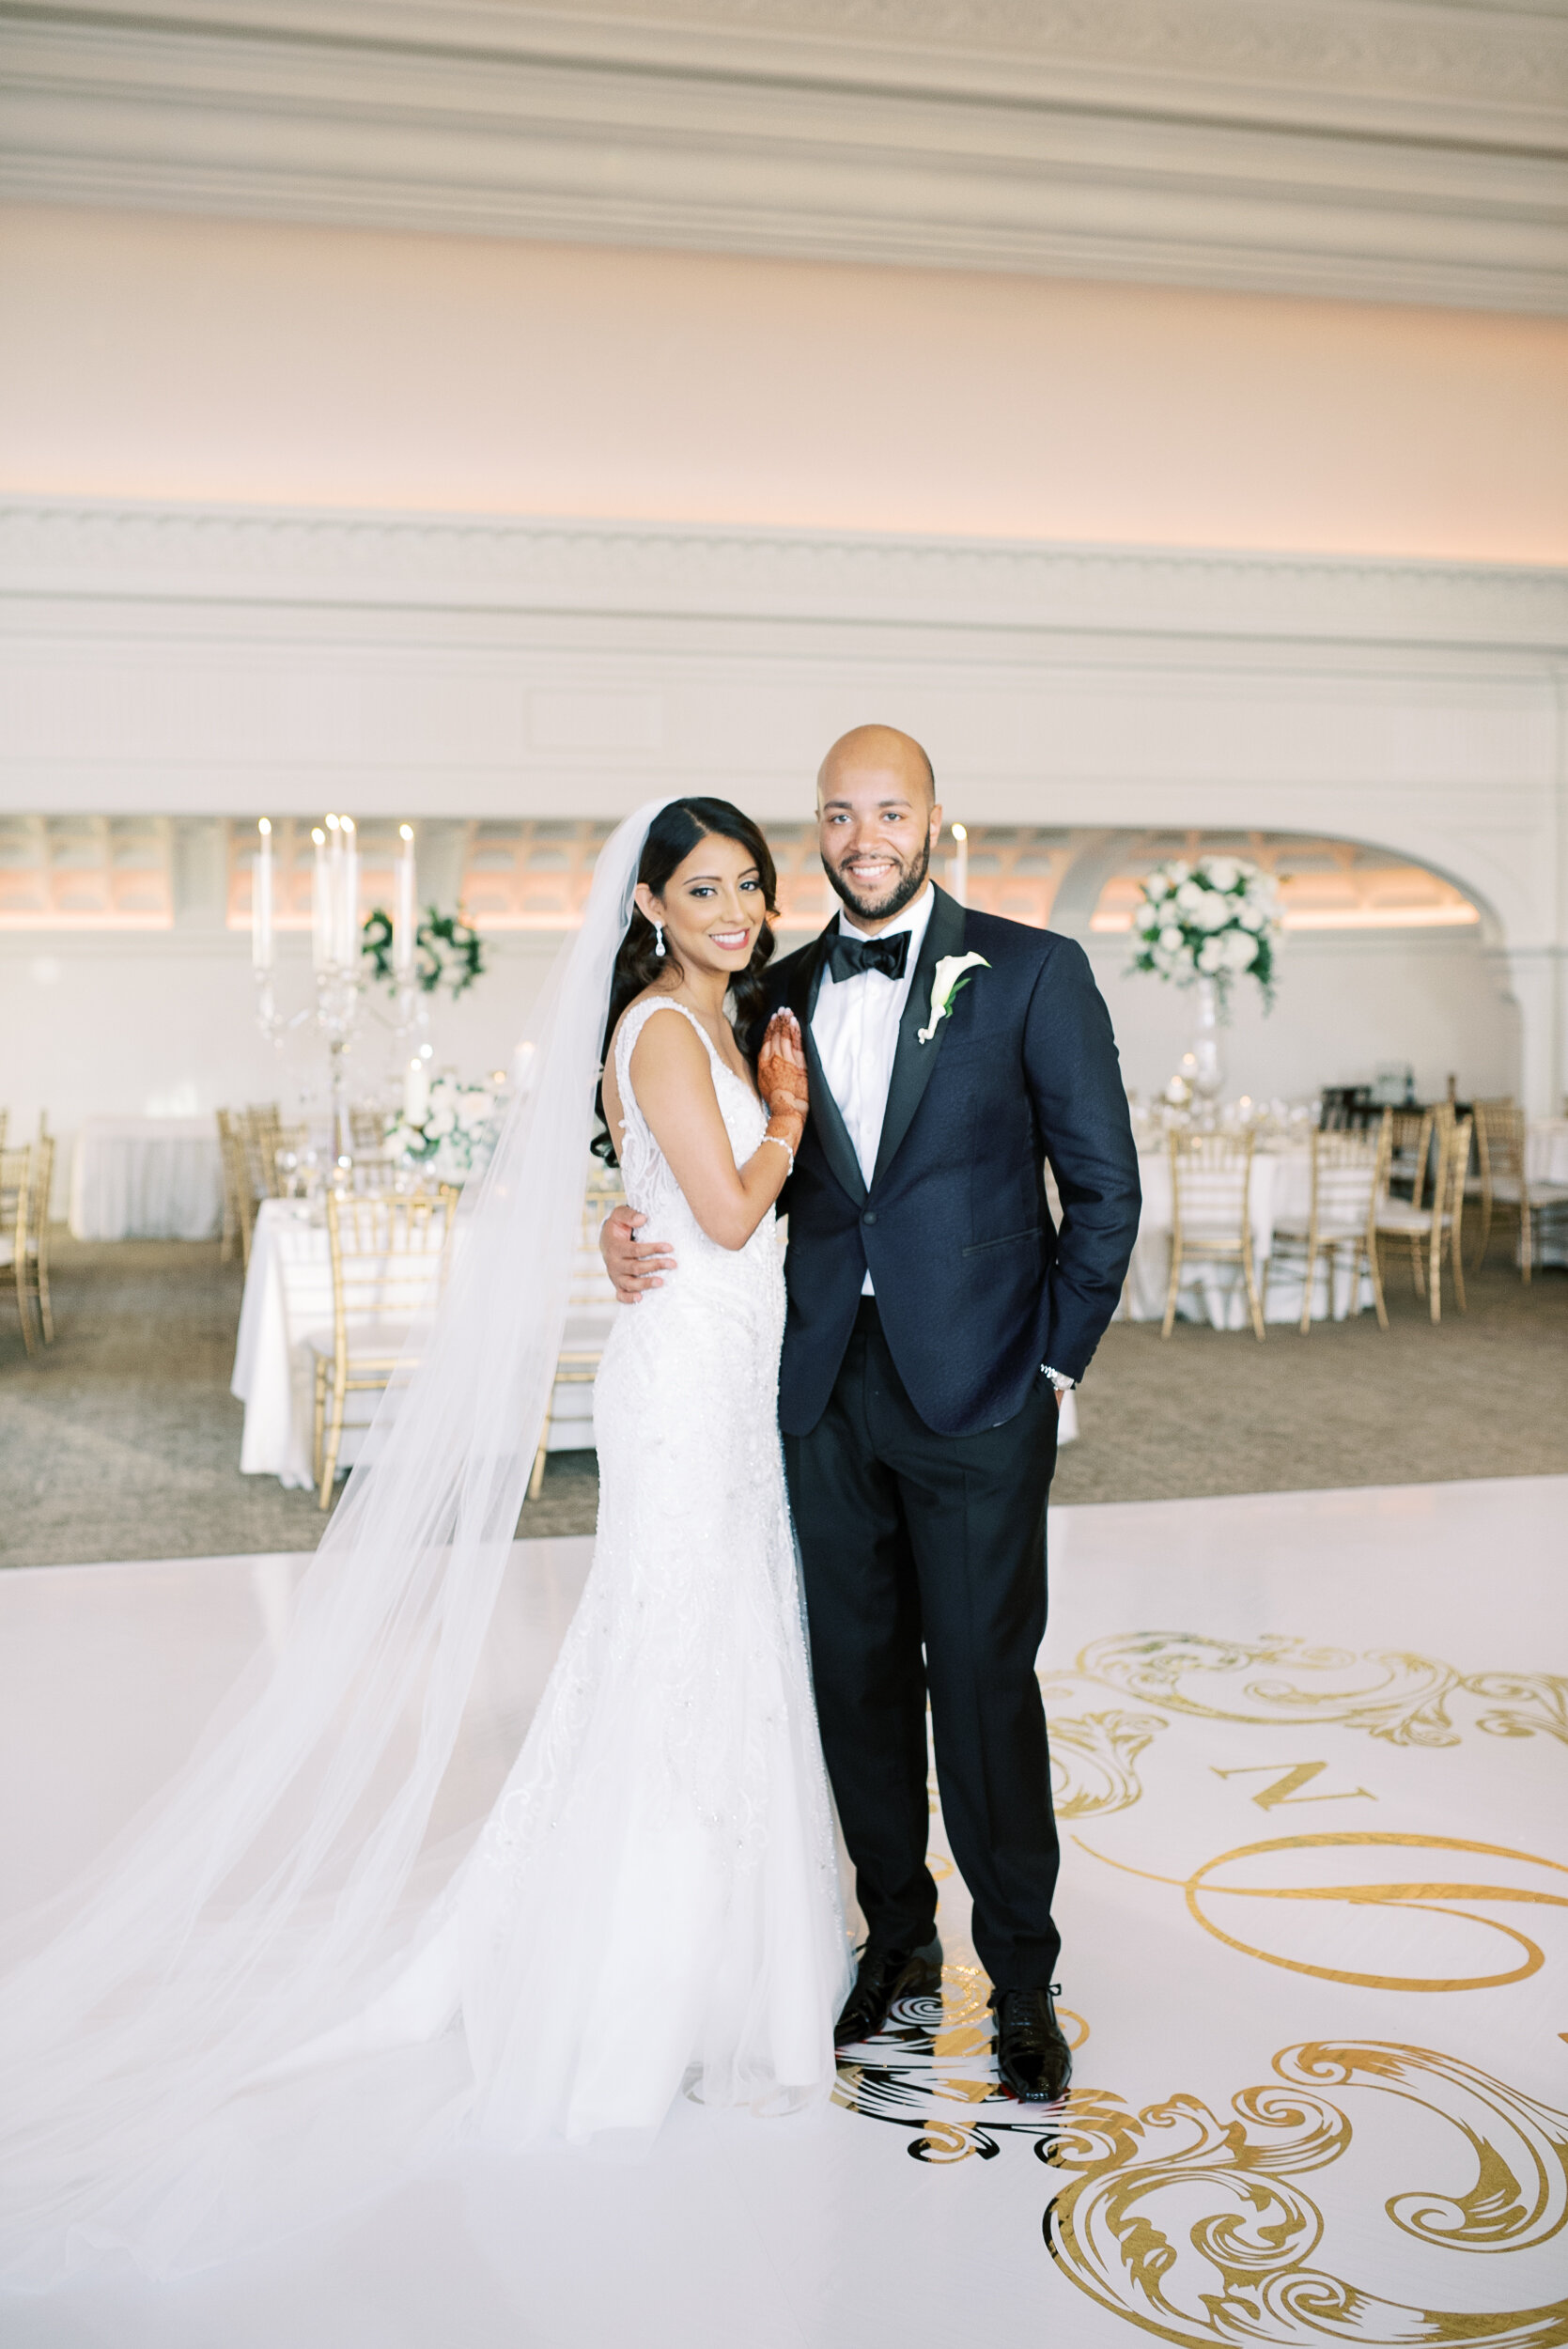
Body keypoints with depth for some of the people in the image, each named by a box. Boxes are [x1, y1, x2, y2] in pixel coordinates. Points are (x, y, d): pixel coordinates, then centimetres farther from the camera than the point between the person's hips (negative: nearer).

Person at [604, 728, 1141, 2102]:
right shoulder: (784, 993, 10)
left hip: (975, 1391, -4)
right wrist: (636, 1228, -4)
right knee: (858, 1676, 12)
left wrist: (1057, 1360, -5)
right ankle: (900, 1939, 32)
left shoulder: (1031, 972, -3)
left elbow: (1105, 1183, -2)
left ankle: (1023, 1982, 19)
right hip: (829, 1386, 4)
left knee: (985, 1684, 2)